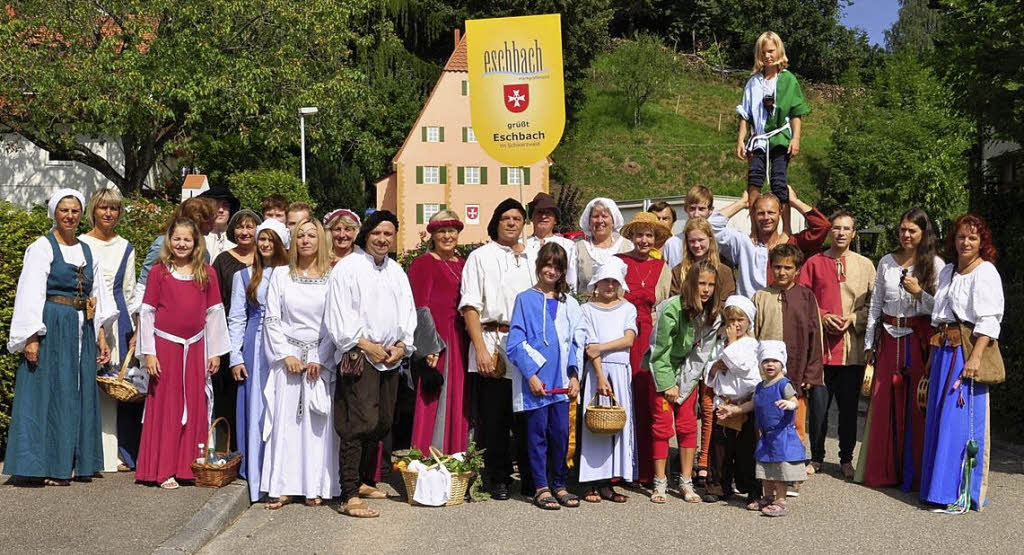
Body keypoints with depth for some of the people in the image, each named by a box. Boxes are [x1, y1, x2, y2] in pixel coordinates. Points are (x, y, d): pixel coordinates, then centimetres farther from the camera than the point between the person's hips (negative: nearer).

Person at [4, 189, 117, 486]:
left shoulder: (86, 251, 14)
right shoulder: (42, 247, -3)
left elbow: (98, 295, 16)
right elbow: (31, 294, -10)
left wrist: (101, 336, 11)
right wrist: (31, 337, -17)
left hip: (81, 331, 6)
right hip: (51, 329, -6)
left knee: (80, 393, 7)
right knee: (49, 393, -3)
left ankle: (75, 463, 14)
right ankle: (46, 465, 3)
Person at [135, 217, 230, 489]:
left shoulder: (207, 273, 5)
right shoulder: (159, 272, 0)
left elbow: (214, 313, 8)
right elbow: (147, 312, -1)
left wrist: (215, 352, 6)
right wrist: (148, 352, -6)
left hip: (195, 347, 2)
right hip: (165, 345, -2)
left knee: (195, 405, 6)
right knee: (166, 405, 2)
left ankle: (192, 466, 17)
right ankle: (164, 470, 8)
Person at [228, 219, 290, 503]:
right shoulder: (244, 276, 10)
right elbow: (236, 319, 9)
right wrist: (236, 357, 1)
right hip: (255, 348, 1)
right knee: (256, 410, 1)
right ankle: (257, 478, 7)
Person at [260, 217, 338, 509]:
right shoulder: (281, 275, 7)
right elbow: (272, 320, 5)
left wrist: (320, 359, -8)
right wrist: (286, 355, -5)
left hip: (321, 359, -1)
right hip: (288, 356, 1)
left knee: (317, 421, 0)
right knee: (285, 419, 1)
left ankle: (315, 487, 8)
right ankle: (283, 487, 7)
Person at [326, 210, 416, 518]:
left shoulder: (396, 271, 18)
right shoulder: (348, 267, -4)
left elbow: (408, 312, 17)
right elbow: (339, 315, -10)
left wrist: (402, 345, 1)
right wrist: (368, 346, -13)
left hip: (391, 358, 7)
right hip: (359, 357, -7)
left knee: (381, 424, 12)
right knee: (359, 424, -13)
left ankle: (364, 481, 28)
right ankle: (350, 496, -10)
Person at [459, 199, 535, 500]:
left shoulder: (532, 258, 17)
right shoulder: (481, 257, 6)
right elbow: (470, 306, -2)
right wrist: (480, 348, -11)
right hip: (492, 342, -3)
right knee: (493, 416, 1)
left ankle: (530, 477, 14)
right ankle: (498, 478, 13)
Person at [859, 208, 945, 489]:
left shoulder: (935, 265, -1)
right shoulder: (886, 262, 10)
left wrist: (919, 292, -16)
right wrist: (869, 344, 10)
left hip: (919, 339, -3)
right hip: (889, 338, 3)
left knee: (917, 404, -1)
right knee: (884, 403, 5)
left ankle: (914, 472, 9)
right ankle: (882, 470, 16)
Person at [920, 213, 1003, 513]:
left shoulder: (986, 272, -6)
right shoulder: (947, 272, 17)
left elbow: (989, 321, -14)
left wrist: (975, 357, -22)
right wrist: (935, 354, 16)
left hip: (967, 352, -8)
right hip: (943, 351, 8)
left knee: (962, 420, -7)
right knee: (939, 418, 10)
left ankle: (963, 493, -1)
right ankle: (939, 487, 19)